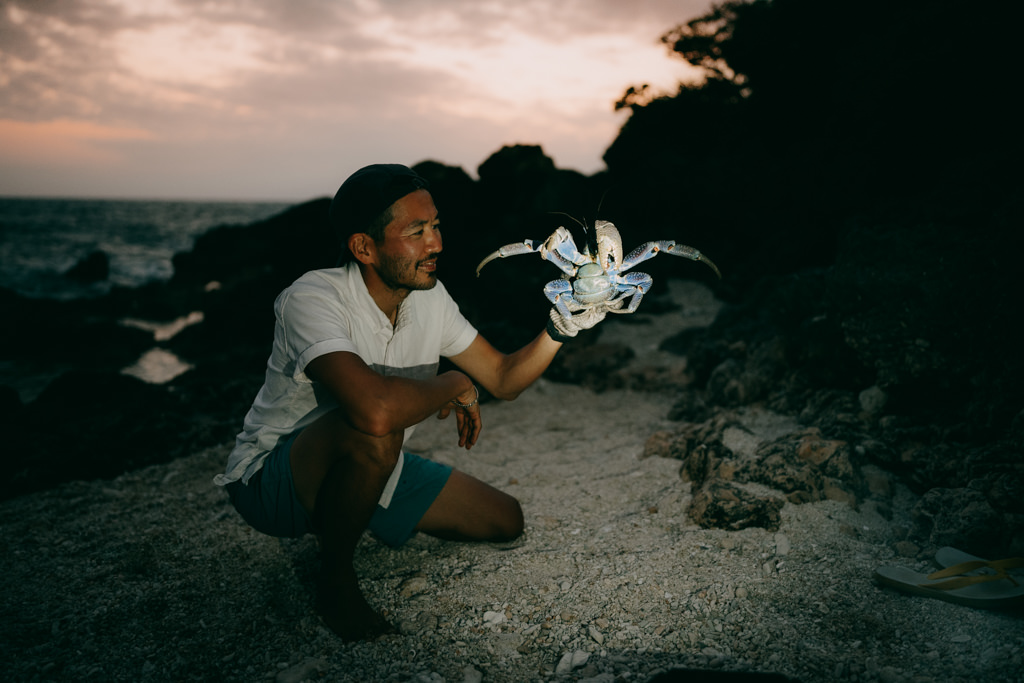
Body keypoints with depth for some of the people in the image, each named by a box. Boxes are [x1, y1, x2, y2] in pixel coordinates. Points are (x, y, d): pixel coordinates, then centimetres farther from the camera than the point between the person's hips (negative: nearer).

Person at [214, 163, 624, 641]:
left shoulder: (429, 298, -5)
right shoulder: (312, 300, -30)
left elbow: (503, 379, 0)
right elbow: (375, 408, -48)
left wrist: (559, 328, -18)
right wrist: (454, 384, -27)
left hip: (365, 470, 8)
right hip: (270, 479, -7)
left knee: (505, 521, 6)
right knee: (375, 433, -40)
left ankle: (342, 521, 19)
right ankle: (335, 581, -12)